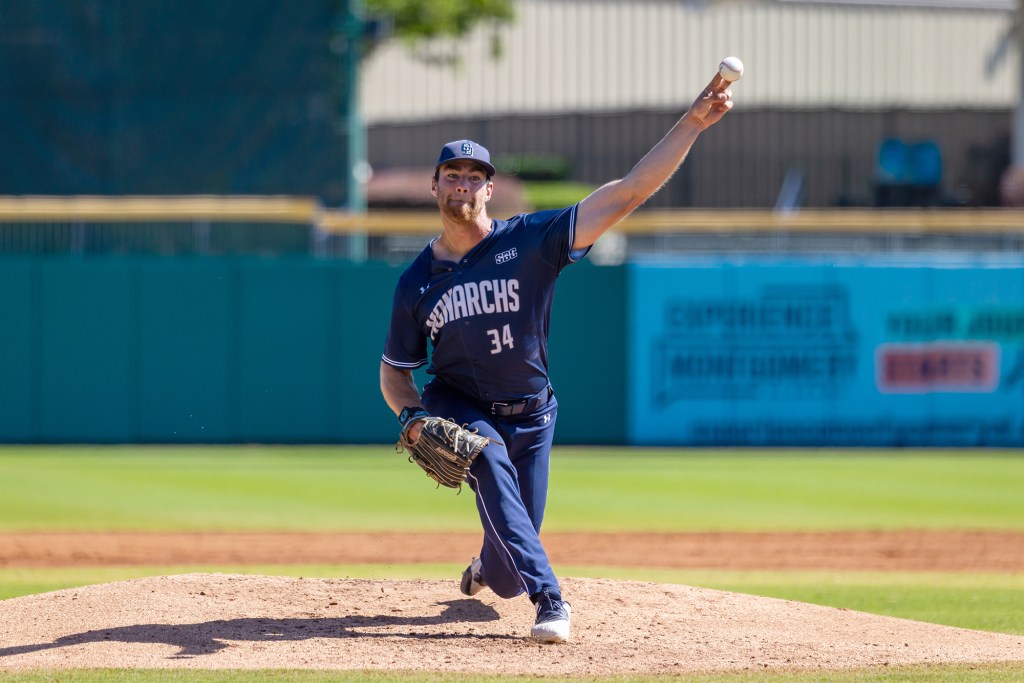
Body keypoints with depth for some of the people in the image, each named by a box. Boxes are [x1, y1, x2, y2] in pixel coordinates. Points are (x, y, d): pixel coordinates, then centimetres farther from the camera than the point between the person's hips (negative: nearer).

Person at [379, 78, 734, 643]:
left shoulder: (529, 241, -15)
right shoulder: (415, 283, -7)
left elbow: (627, 194, -24)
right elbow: (395, 370, 6)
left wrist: (692, 123, -35)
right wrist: (412, 418, -17)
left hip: (530, 416, 0)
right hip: (458, 407, 0)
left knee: (506, 581, 3)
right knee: (489, 461, -36)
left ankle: (487, 567, 43)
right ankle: (549, 599, -36)